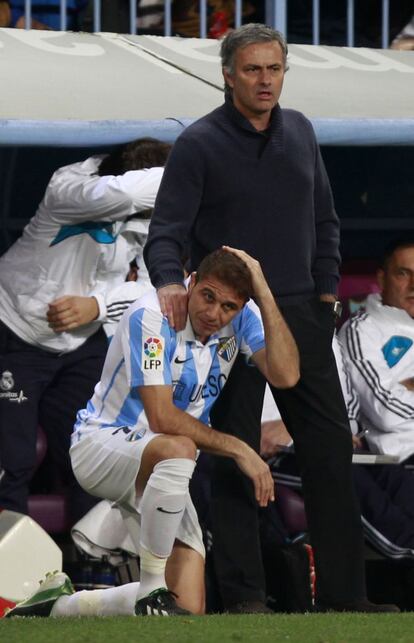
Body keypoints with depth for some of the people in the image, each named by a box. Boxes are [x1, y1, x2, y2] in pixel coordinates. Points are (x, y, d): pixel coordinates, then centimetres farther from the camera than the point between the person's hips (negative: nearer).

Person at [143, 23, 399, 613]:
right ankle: (243, 594, 5)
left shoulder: (299, 133, 8)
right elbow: (165, 231, -13)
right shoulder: (199, 144, -7)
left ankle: (342, 592, 7)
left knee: (330, 448, 2)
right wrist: (169, 282, -32)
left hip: (300, 314, 5)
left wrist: (326, 292, 8)